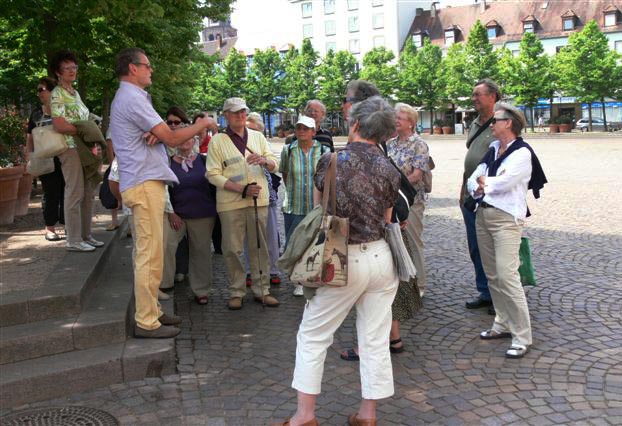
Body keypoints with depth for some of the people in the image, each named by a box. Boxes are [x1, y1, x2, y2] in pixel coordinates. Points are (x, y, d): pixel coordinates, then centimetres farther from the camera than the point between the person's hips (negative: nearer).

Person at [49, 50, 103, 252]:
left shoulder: (75, 93, 18)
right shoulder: (57, 95, -8)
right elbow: (59, 125, -17)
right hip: (71, 148, -8)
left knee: (88, 193, 10)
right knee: (75, 194, -6)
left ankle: (85, 235, 18)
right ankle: (73, 240, -1)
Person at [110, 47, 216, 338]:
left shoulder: (128, 97, 21)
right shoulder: (132, 99, -12)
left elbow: (161, 135, 17)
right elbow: (173, 138, -13)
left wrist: (154, 135, -7)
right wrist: (201, 125, 2)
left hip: (145, 182, 11)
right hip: (145, 183, -11)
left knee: (149, 252, 14)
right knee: (150, 254, -8)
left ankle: (151, 312, 22)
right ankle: (147, 322, -3)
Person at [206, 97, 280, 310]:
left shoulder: (257, 137, 14)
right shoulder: (217, 141, 3)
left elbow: (274, 165, 11)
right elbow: (213, 175, -5)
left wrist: (264, 160, -14)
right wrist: (242, 189, -15)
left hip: (258, 200, 3)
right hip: (230, 204, -3)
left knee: (259, 247, 6)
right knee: (232, 249, 1)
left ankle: (261, 290, 15)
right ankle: (236, 292, 13)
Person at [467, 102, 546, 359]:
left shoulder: (522, 153, -9)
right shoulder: (492, 149, 13)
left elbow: (503, 183, -21)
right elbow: (472, 180, 10)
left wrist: (483, 181, -3)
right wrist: (477, 187, -13)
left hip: (506, 219, -8)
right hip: (483, 215, 8)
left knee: (507, 276, -13)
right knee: (492, 275, 13)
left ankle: (522, 338, -6)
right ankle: (503, 324, 26)